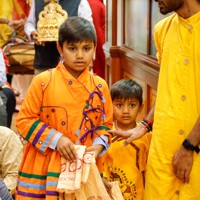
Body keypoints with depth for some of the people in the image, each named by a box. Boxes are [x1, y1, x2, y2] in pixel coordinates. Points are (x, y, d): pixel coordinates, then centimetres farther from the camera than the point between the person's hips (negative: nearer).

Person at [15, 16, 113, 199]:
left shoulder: (100, 86, 3)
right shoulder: (43, 82, -5)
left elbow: (105, 124, 12)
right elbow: (24, 120, -4)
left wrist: (98, 145, -6)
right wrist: (55, 139, -14)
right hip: (44, 169, -2)